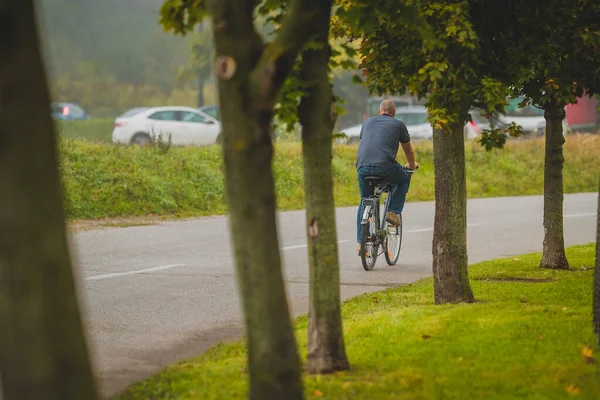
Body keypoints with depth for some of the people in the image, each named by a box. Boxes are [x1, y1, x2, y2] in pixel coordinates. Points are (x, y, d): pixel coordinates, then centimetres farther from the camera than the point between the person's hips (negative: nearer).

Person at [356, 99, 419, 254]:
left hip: (362, 167, 3)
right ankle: (393, 212, 16)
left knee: (364, 202, 20)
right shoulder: (398, 124, 16)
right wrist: (412, 165, 49)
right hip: (385, 166, -3)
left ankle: (361, 241, 13)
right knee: (404, 179, 29)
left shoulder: (368, 122, 25)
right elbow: (408, 149, 29)